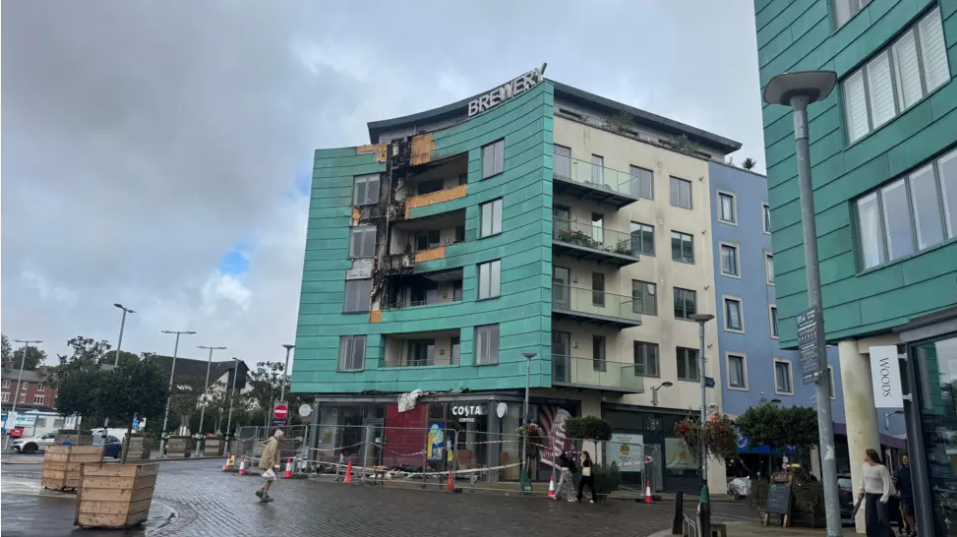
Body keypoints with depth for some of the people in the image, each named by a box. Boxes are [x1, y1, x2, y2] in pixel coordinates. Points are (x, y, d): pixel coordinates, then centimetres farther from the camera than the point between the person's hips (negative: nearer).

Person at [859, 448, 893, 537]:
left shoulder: (881, 468, -16)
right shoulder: (865, 466, 5)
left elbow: (887, 482, -19)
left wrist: (885, 497, -24)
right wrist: (861, 492, 20)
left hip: (879, 496, -7)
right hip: (869, 496, 7)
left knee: (882, 519, -11)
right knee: (870, 520, 7)